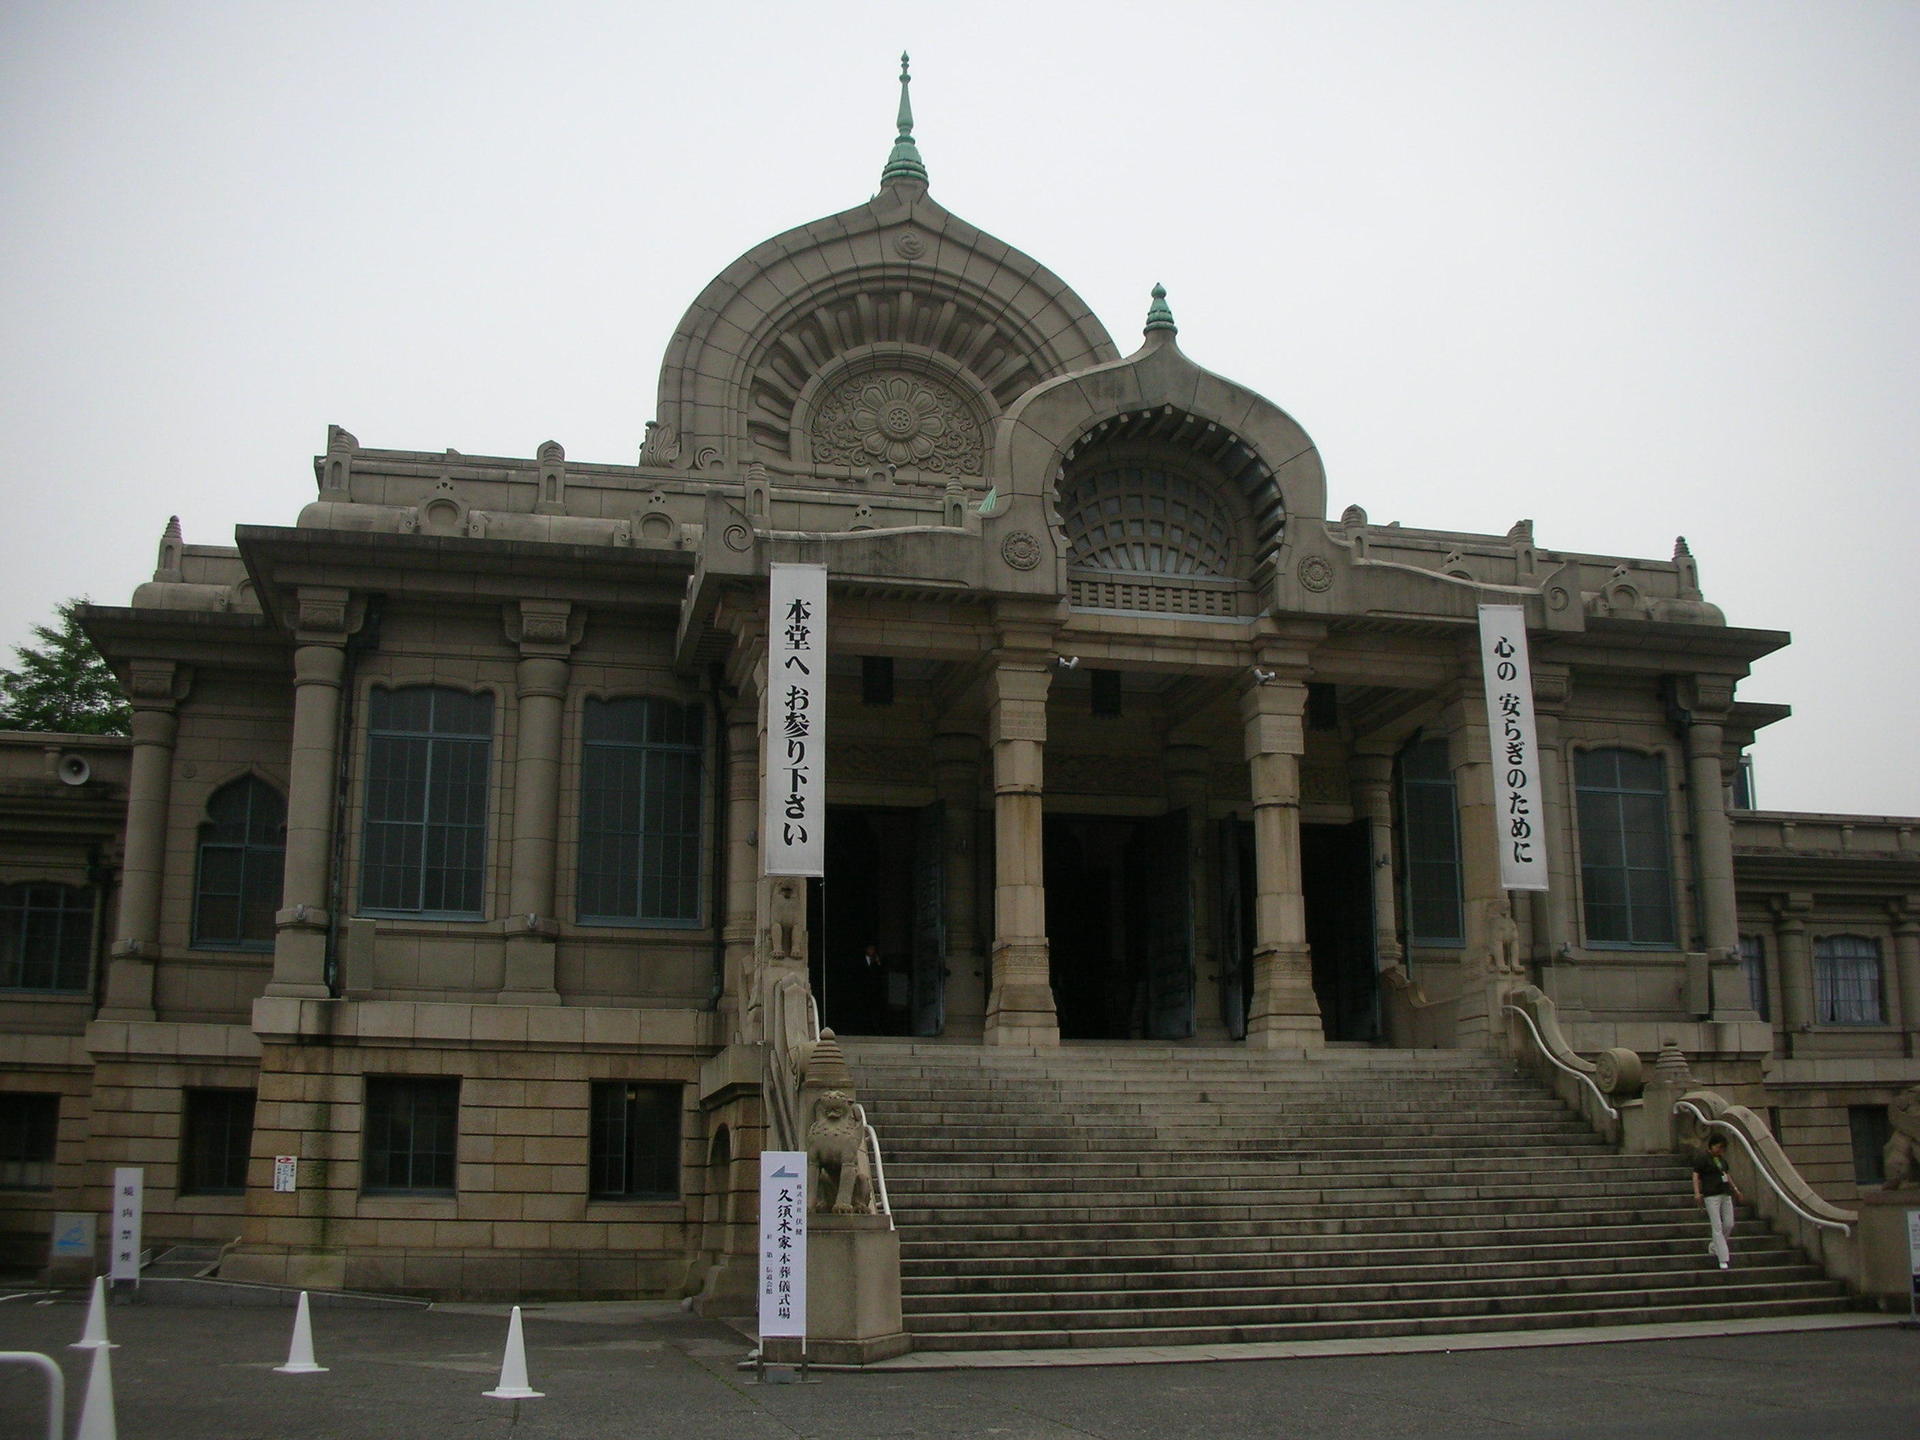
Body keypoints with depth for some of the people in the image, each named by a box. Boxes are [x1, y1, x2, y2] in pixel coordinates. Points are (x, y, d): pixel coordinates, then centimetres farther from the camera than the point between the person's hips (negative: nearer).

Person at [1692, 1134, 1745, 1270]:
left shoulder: (1722, 1159, 15)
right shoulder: (1703, 1159, -6)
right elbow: (1696, 1176, -10)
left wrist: (1736, 1190, 28)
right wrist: (1697, 1193, -21)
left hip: (1726, 1194, 7)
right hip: (1711, 1196, -7)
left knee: (1729, 1224, 7)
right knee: (1717, 1227, -7)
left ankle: (1713, 1248, 27)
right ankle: (1723, 1260, -7)